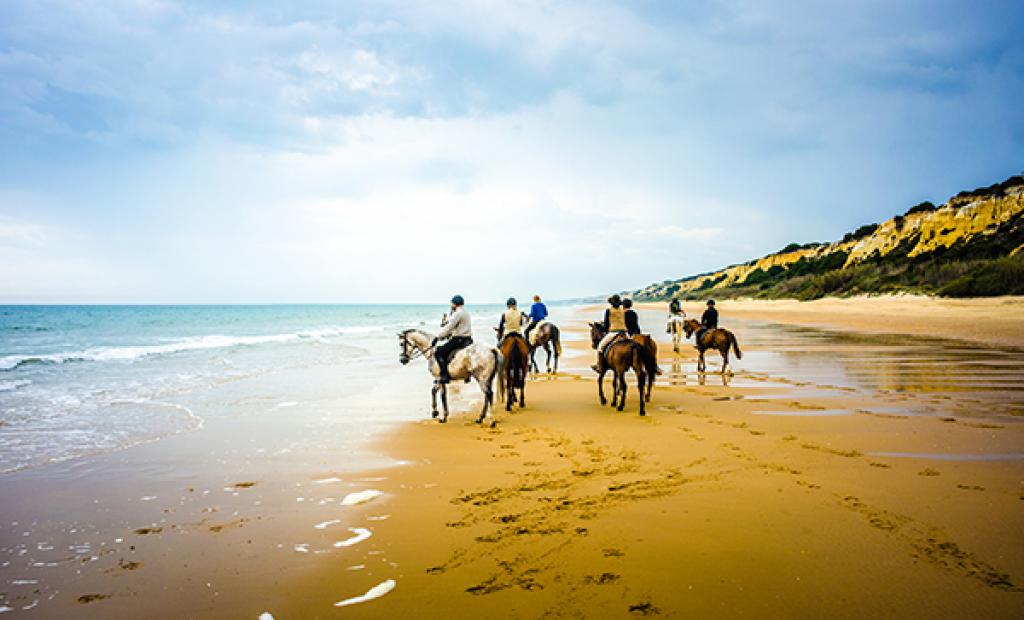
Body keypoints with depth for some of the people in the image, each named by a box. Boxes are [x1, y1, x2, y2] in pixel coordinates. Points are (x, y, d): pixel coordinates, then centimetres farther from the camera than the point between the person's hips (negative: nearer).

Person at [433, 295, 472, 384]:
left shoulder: (457, 313, -14)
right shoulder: (465, 312, 17)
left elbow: (449, 327, -16)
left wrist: (437, 337, -12)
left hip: (459, 339, -10)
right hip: (467, 339, 10)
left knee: (439, 352, -11)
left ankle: (444, 376, -17)